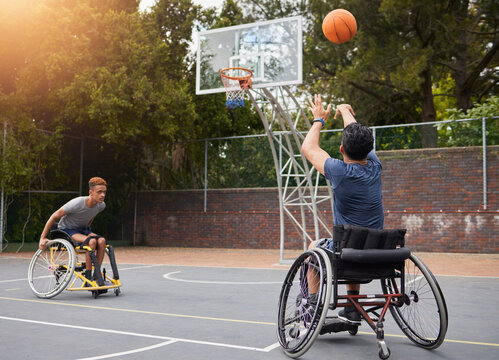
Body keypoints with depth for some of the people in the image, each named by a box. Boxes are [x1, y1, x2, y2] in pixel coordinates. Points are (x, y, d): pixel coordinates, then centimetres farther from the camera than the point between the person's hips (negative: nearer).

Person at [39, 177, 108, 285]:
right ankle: (88, 277, -23)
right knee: (92, 241, -33)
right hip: (66, 230, -5)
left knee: (101, 241, -26)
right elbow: (54, 216, -17)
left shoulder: (101, 205, -11)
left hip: (82, 229, 5)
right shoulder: (77, 203, -28)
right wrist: (43, 238, -14)